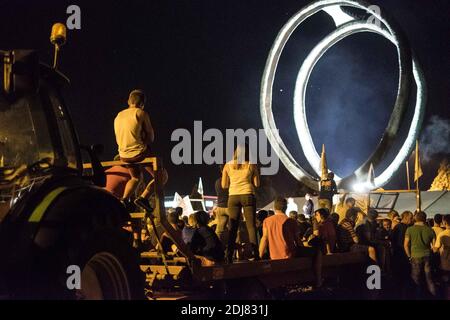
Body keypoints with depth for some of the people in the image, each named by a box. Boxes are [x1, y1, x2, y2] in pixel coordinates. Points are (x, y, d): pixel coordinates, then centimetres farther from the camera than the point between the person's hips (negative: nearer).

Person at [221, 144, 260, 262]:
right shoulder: (251, 165, 0)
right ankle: (255, 253, -6)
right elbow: (256, 184, 3)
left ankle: (229, 256, -1)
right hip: (248, 195, -2)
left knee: (232, 227, 4)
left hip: (233, 197, 2)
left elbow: (224, 185, 9)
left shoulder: (228, 165, 4)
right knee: (251, 226, 1)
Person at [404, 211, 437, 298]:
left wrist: (409, 256, 4)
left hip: (416, 256, -2)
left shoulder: (410, 229, -6)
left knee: (416, 279, 11)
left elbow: (406, 244, -6)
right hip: (427, 256, 2)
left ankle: (418, 296, 17)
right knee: (429, 278, 12)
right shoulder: (430, 229, -1)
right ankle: (433, 294, 14)